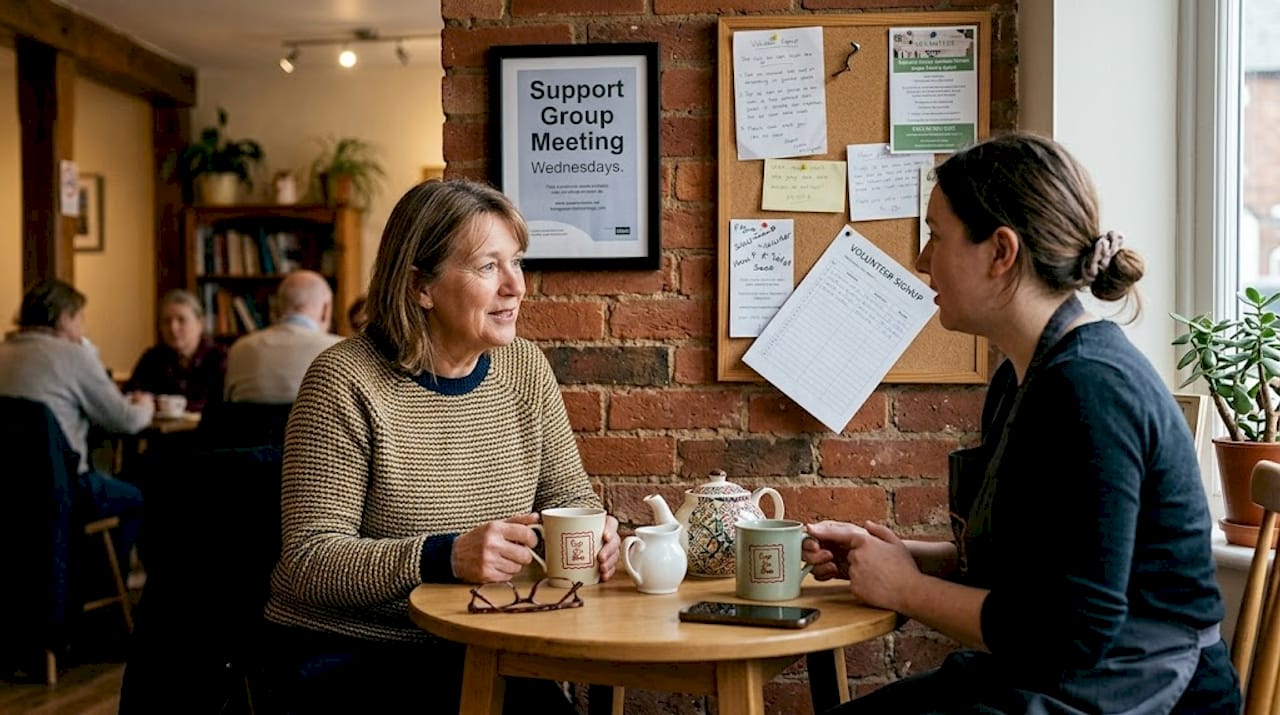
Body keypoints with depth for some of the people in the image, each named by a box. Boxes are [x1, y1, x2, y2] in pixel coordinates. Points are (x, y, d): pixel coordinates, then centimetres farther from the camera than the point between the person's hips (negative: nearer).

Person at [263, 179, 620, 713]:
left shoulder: (524, 369, 2)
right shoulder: (345, 383, -14)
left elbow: (567, 496, 11)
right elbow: (308, 559, -17)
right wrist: (446, 557, -30)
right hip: (346, 651, -4)